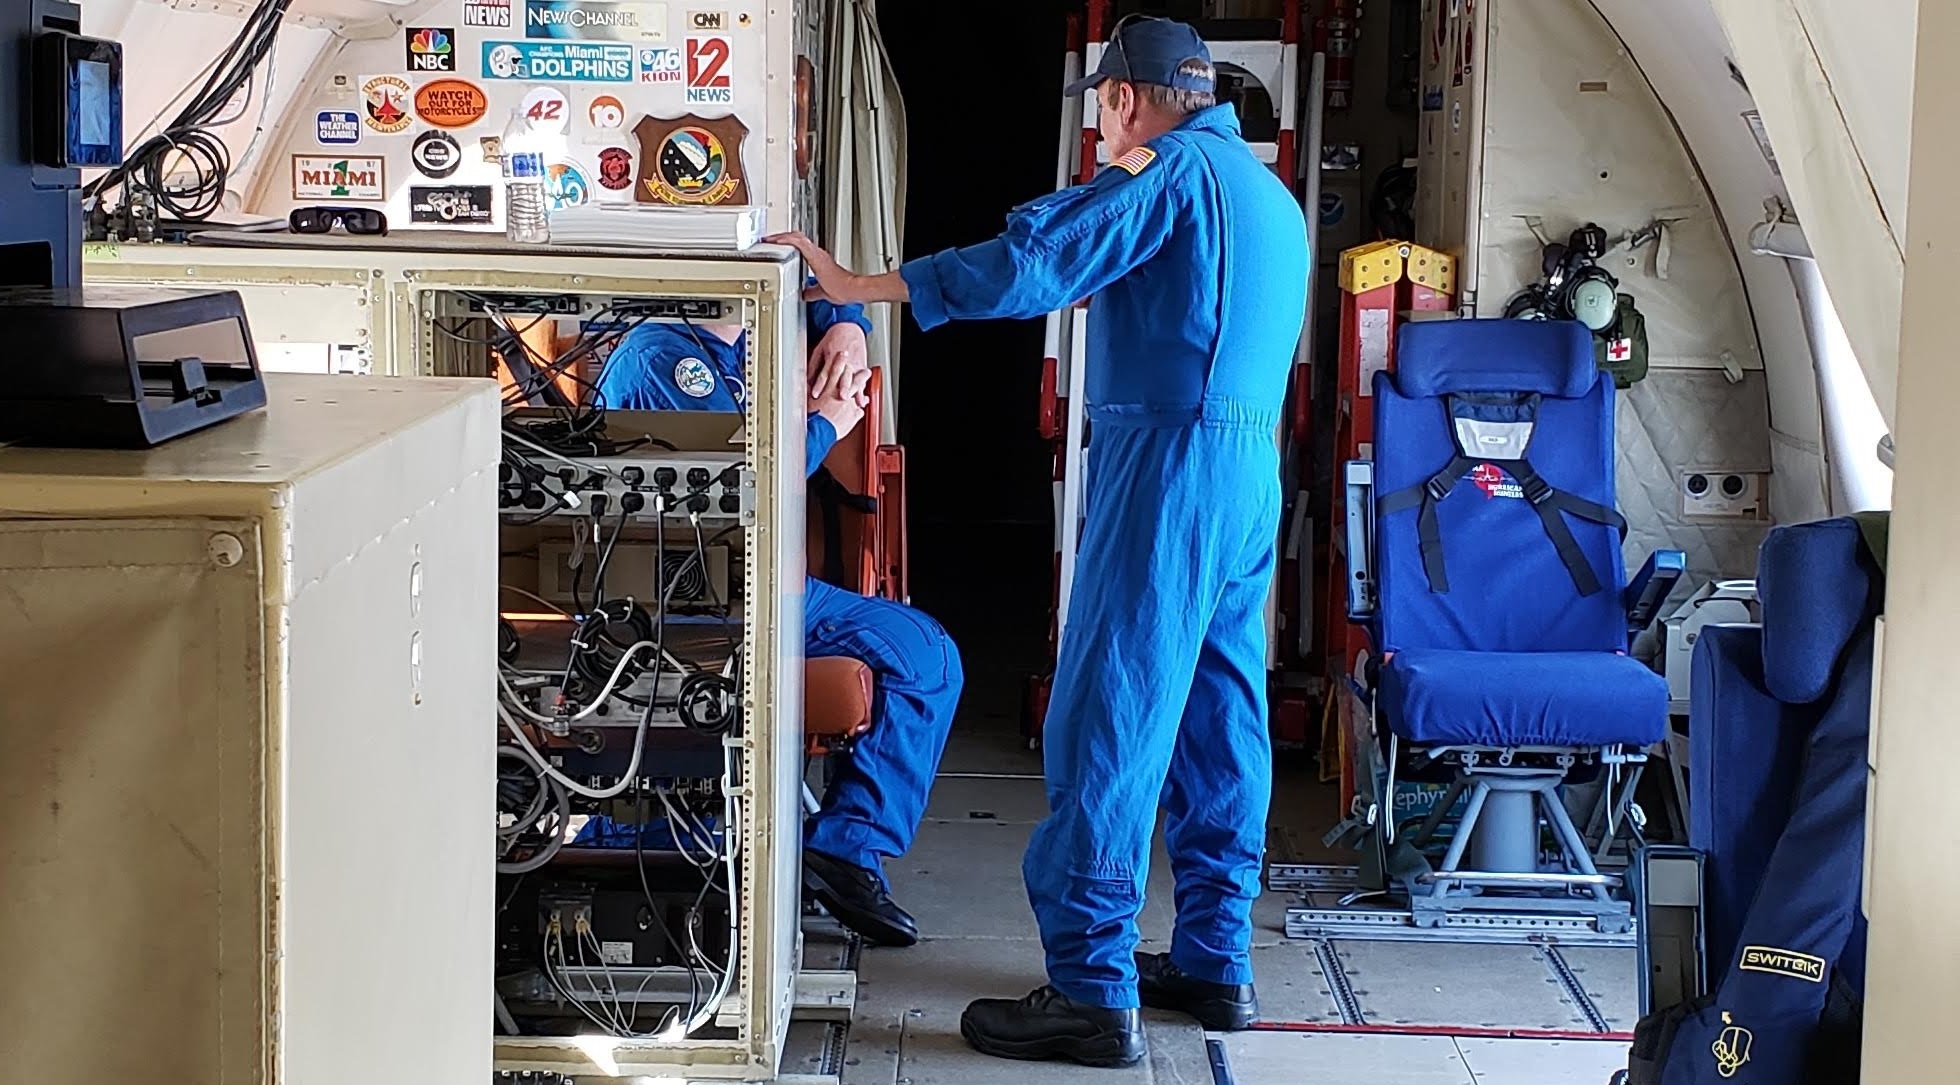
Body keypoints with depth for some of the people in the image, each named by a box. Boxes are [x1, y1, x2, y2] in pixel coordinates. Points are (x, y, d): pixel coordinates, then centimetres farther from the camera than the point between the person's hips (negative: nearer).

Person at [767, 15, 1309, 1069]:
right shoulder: (1272, 196, 20)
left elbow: (1026, 266, -16)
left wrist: (858, 287, -12)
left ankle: (1093, 993, -9)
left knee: (1108, 725, -8)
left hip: (1167, 462, -9)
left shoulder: (1168, 170, -8)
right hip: (1256, 467, 9)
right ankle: (1214, 962, 19)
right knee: (1218, 719, 13)